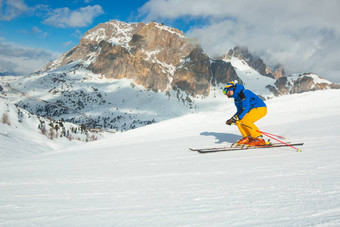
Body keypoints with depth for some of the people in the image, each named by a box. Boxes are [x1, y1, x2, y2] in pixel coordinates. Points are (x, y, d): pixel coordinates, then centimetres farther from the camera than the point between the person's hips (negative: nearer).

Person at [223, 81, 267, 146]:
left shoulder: (243, 93, -18)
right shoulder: (236, 98, 11)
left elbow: (245, 108, -27)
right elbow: (239, 111, 18)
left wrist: (237, 117, -34)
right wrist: (231, 119, 7)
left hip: (260, 108, -10)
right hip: (253, 109, 10)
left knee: (246, 121, -26)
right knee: (238, 122, -3)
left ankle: (260, 139, -23)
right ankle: (248, 138, 1)